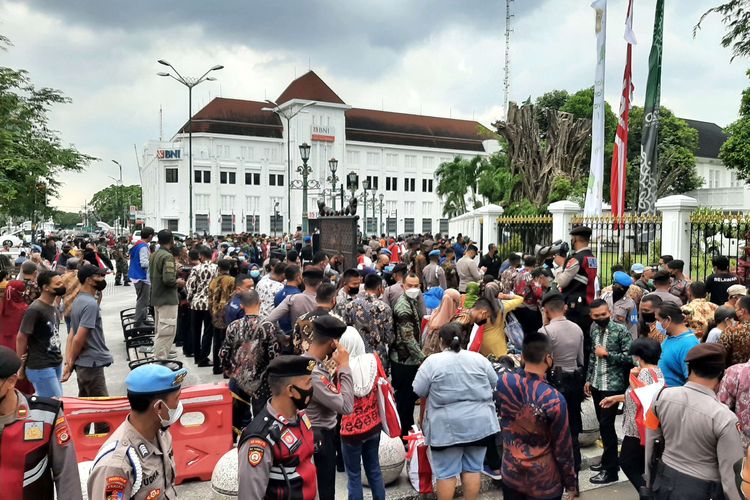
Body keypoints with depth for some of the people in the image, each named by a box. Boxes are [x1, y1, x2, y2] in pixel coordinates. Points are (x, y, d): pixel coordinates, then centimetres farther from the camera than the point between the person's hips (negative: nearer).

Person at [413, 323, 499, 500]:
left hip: (447, 426, -3)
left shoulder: (432, 361, -8)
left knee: (446, 472, 7)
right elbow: (494, 383, 11)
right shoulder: (478, 358, 1)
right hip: (478, 423, 3)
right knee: (473, 468, 14)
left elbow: (419, 391, -4)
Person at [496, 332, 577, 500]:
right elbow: (562, 448, -13)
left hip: (511, 474, 4)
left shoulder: (503, 382, -15)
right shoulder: (554, 400, -25)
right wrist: (570, 484, 1)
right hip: (544, 482, -3)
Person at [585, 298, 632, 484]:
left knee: (607, 425, -3)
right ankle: (608, 459, 31)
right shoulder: (593, 328, 6)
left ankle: (611, 470, 8)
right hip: (596, 383, 7)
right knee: (603, 424, 16)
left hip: (612, 385, -6)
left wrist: (607, 354, -19)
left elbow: (630, 357, -16)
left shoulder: (621, 330, -14)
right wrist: (588, 379, 15)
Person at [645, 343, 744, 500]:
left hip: (665, 480, 3)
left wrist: (649, 481, 15)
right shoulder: (724, 417, -22)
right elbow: (731, 475, -16)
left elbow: (650, 444, 1)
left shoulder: (661, 396, -11)